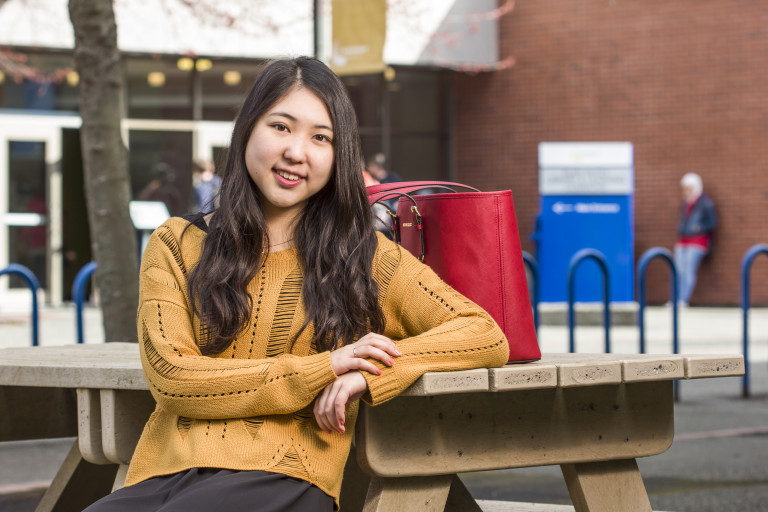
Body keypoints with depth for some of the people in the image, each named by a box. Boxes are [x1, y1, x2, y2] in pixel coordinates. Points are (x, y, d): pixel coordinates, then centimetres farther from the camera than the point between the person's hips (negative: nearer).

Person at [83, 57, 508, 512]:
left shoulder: (365, 258, 14)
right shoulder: (177, 246, 16)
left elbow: (489, 338, 7)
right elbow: (171, 377, 2)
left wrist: (369, 373, -9)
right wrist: (323, 369, -6)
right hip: (166, 473, 2)